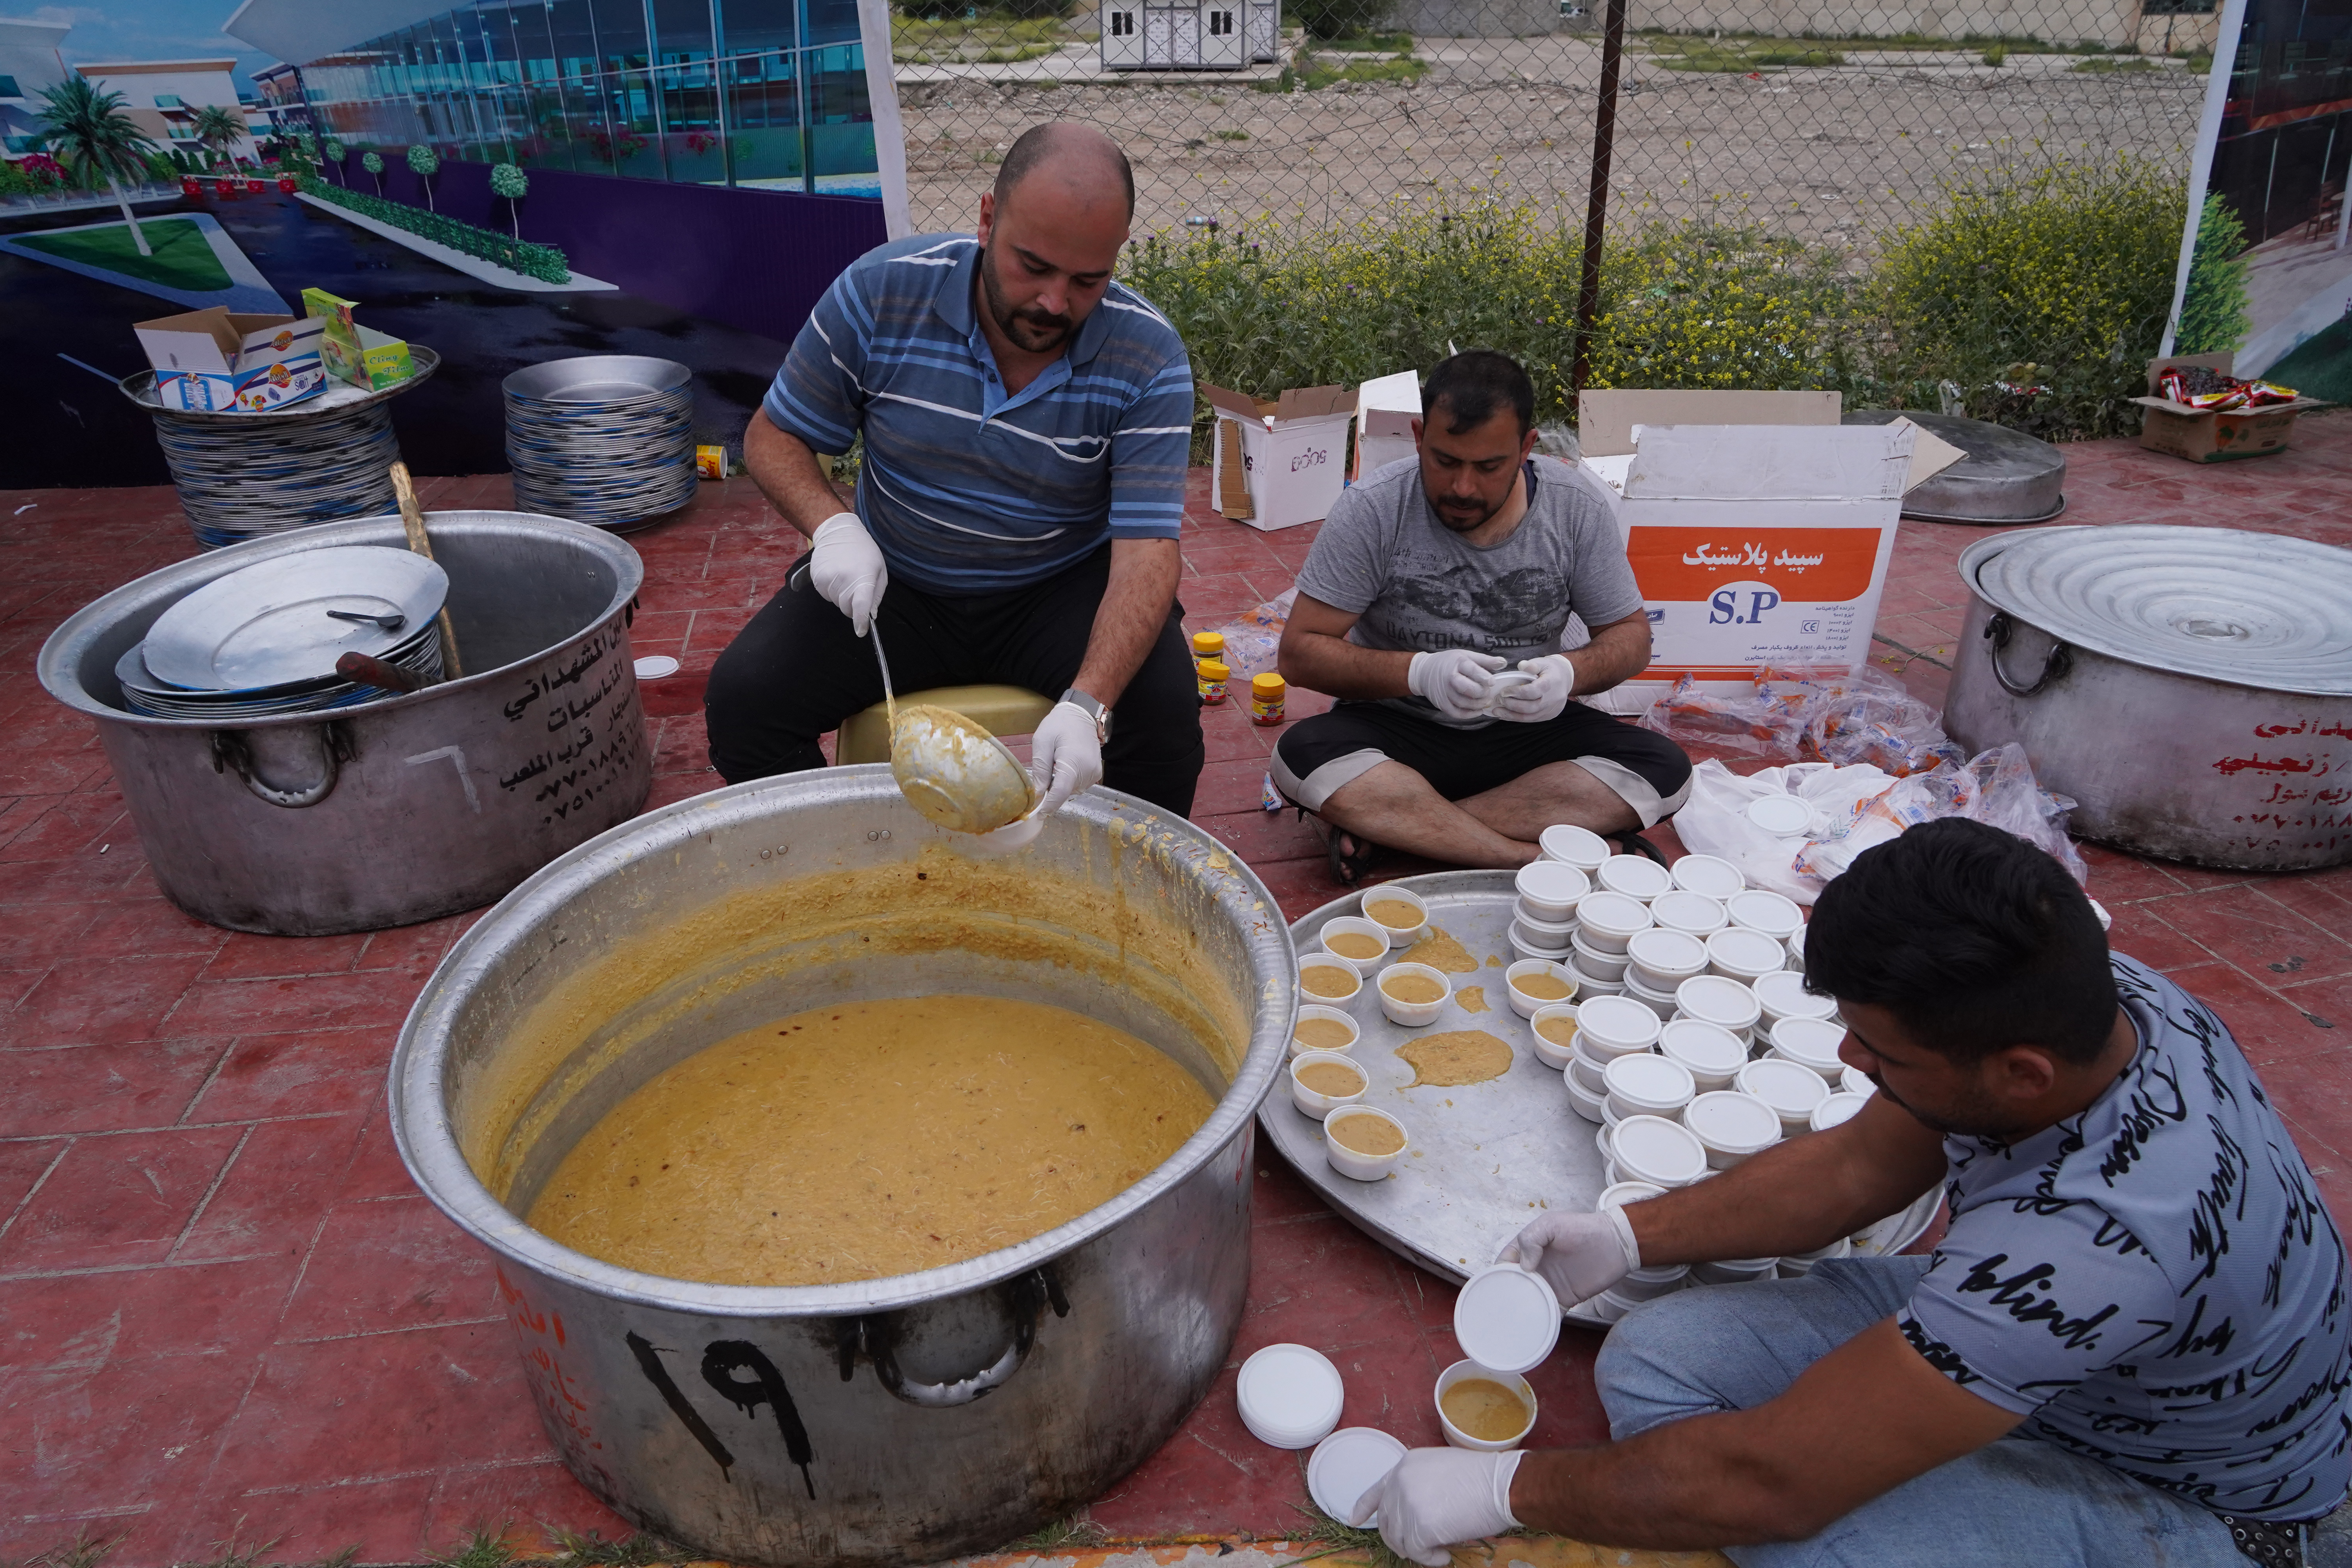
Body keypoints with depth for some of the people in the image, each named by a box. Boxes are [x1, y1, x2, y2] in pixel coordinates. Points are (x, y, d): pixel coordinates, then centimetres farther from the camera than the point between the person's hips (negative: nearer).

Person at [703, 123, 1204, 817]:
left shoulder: (1149, 357, -17)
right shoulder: (880, 290, -14)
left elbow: (1147, 550, -24)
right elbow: (774, 437, -1)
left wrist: (1088, 705, -41)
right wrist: (832, 526, -25)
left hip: (1062, 590, -1)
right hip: (893, 584, 1)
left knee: (1164, 704, -27)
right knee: (742, 695, -19)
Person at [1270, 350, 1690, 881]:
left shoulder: (1576, 508, -7)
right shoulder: (1372, 509, -14)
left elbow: (1630, 635, 3)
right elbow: (1299, 653, -13)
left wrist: (1573, 674, -21)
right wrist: (1419, 673, -29)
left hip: (1525, 732, 3)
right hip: (1395, 728, -2)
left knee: (1664, 770, -22)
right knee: (1302, 758, -32)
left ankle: (1386, 827, -25)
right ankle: (1538, 857, -28)